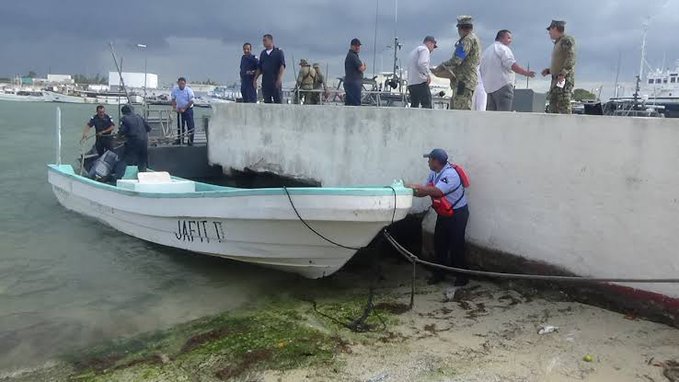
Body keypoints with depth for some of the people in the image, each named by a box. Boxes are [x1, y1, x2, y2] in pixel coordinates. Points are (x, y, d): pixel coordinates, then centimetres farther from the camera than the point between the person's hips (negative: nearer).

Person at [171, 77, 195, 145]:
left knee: (190, 125, -6)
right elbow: (173, 99, 10)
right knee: (180, 125, 10)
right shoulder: (175, 90, -1)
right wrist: (174, 108, -2)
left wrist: (184, 109, -14)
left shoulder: (189, 90, -13)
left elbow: (191, 101, -12)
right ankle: (179, 139, 20)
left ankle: (190, 141, -1)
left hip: (188, 109, -4)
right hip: (179, 110, 4)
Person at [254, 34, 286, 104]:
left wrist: (280, 78, -21)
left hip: (276, 81, -5)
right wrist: (255, 79, 11)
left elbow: (282, 66, -8)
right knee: (267, 101, 3)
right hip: (265, 81, 5)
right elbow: (259, 67, 19)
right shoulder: (263, 53, 17)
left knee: (278, 101, -6)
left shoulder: (278, 52, 1)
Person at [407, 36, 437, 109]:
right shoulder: (424, 49, -2)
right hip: (420, 82, -9)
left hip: (411, 83, 9)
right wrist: (428, 74, -14)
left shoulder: (414, 50, 28)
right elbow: (422, 63, -20)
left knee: (414, 106, 9)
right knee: (427, 105, -11)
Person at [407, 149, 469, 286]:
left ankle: (462, 276, 11)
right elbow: (425, 192, 1)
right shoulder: (434, 174, 2)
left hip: (457, 213, -8)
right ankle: (439, 273, 24)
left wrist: (417, 186, -29)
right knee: (439, 243, 11)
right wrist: (412, 192, -15)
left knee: (456, 245, -3)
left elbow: (436, 191, -36)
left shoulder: (450, 174, -26)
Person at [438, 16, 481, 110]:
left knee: (461, 110, -13)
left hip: (464, 81, -10)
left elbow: (456, 60, -19)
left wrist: (442, 66, -6)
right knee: (453, 108, 13)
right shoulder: (474, 39, 22)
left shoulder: (468, 39, -11)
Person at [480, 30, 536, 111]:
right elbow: (513, 65, -15)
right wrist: (527, 73, -13)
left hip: (489, 87, 9)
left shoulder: (486, 50, 24)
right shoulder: (503, 48, -3)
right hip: (503, 85, -8)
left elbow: (482, 71, 24)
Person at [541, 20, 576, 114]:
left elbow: (571, 59, -16)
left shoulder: (567, 40, -3)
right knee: (553, 109, 4)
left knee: (564, 108, -16)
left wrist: (563, 74, -25)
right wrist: (549, 70, 17)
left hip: (564, 80, -9)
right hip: (556, 80, 9)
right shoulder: (558, 43, 25)